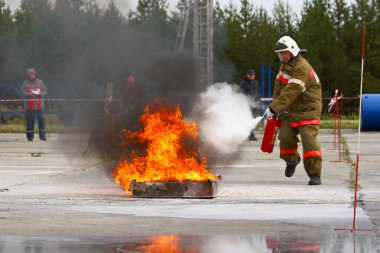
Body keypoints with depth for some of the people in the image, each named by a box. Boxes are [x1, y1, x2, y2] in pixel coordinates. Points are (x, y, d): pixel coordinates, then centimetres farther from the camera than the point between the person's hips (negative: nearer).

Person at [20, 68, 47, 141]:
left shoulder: (40, 82, 9)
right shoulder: (25, 83, 4)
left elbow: (45, 91, 8)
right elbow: (22, 92, -3)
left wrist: (40, 94, -12)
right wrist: (29, 94, -20)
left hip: (39, 105, 1)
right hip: (29, 106, -1)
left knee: (41, 120, -3)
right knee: (30, 121, 0)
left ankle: (42, 135, 2)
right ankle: (30, 136, 6)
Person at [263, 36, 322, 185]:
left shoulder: (302, 68, -23)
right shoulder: (285, 65, 8)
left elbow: (290, 92, -31)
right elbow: (279, 87, 15)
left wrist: (273, 108, -33)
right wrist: (276, 107, 8)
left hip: (308, 109, -8)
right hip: (291, 110, 8)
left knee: (309, 139, -18)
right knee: (285, 136, 2)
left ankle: (315, 174, -17)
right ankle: (292, 160, 33)